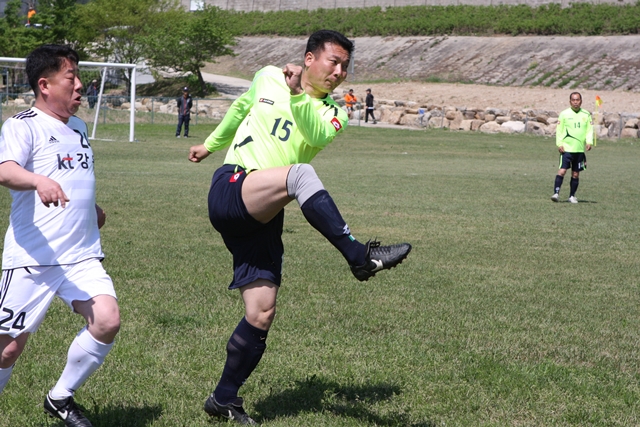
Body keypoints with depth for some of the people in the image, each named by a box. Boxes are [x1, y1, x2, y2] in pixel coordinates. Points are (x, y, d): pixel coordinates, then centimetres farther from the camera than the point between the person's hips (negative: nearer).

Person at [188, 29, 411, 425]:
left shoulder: (333, 113, 8)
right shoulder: (267, 77, 8)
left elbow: (318, 136, -16)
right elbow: (240, 108, 29)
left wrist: (298, 94, -28)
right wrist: (210, 144, 40)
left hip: (264, 217, 3)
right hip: (231, 189, -3)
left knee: (261, 316, -2)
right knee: (301, 175, -33)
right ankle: (360, 257, -39)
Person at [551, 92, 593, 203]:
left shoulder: (586, 115, 8)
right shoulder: (564, 114, 2)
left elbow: (590, 130, 9)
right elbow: (559, 130, 2)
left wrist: (589, 142, -8)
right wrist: (559, 144, -9)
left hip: (580, 149, 3)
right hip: (566, 148, -3)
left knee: (576, 174, 7)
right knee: (562, 170, -14)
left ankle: (572, 196, 16)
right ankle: (556, 193, -14)